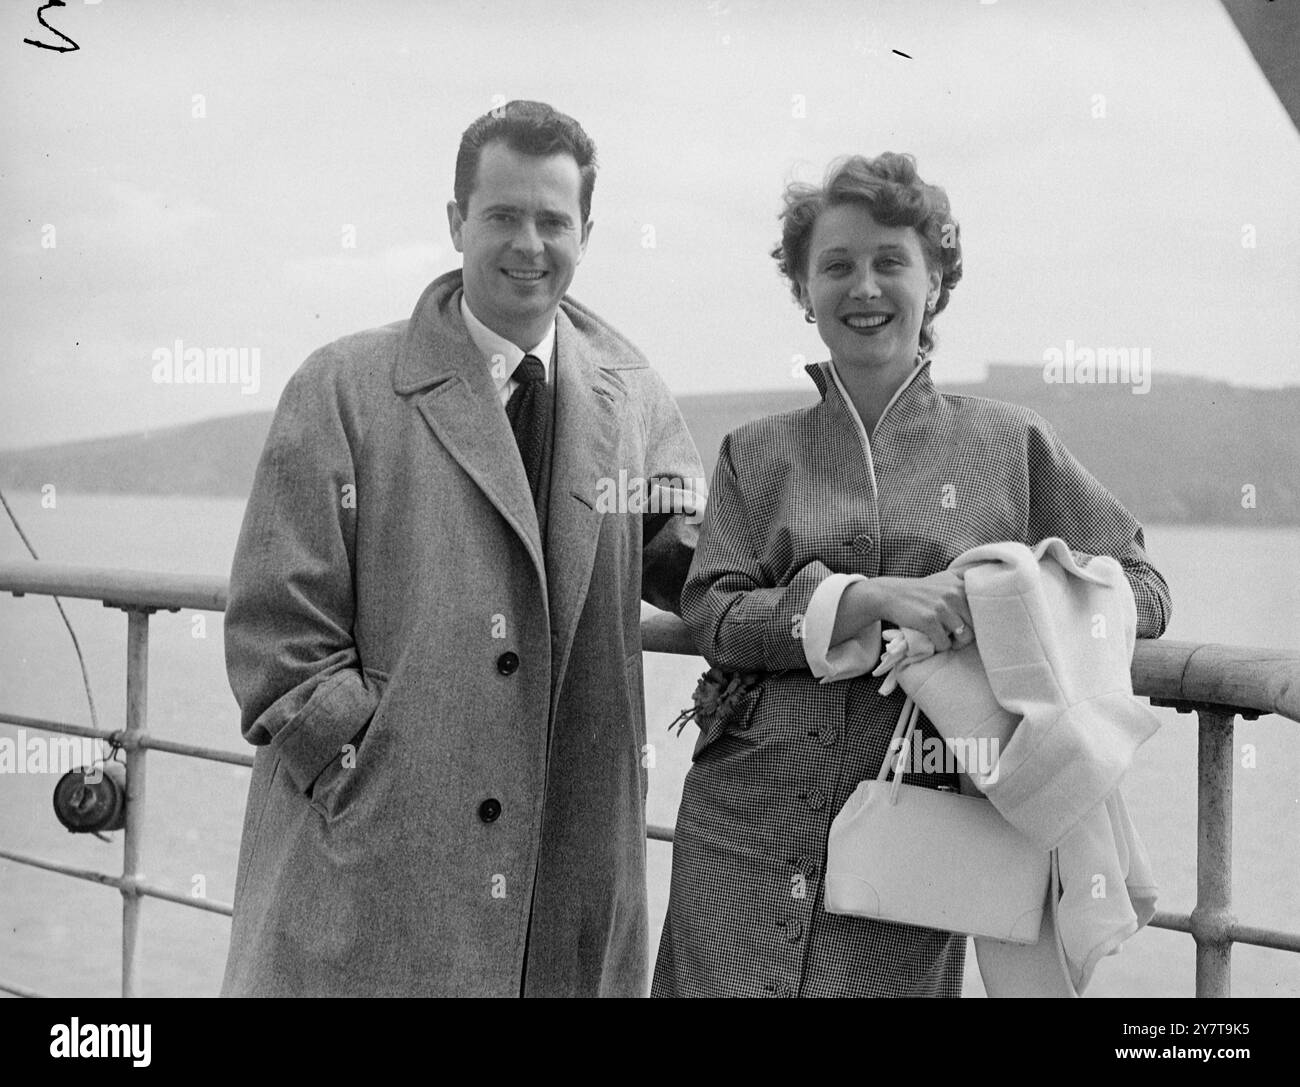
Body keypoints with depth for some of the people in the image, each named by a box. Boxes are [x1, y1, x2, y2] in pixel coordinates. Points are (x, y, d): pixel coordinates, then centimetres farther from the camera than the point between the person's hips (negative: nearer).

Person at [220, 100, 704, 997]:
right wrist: (368, 779, -13)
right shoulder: (343, 387, -1)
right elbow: (275, 627, -4)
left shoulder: (634, 395, 10)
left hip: (573, 858, 3)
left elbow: (689, 562, 15)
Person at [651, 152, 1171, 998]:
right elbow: (714, 616, -2)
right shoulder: (757, 454, 10)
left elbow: (1143, 588, 9)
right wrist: (871, 597, -17)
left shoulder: (1010, 444, 7)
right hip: (743, 831, 1)